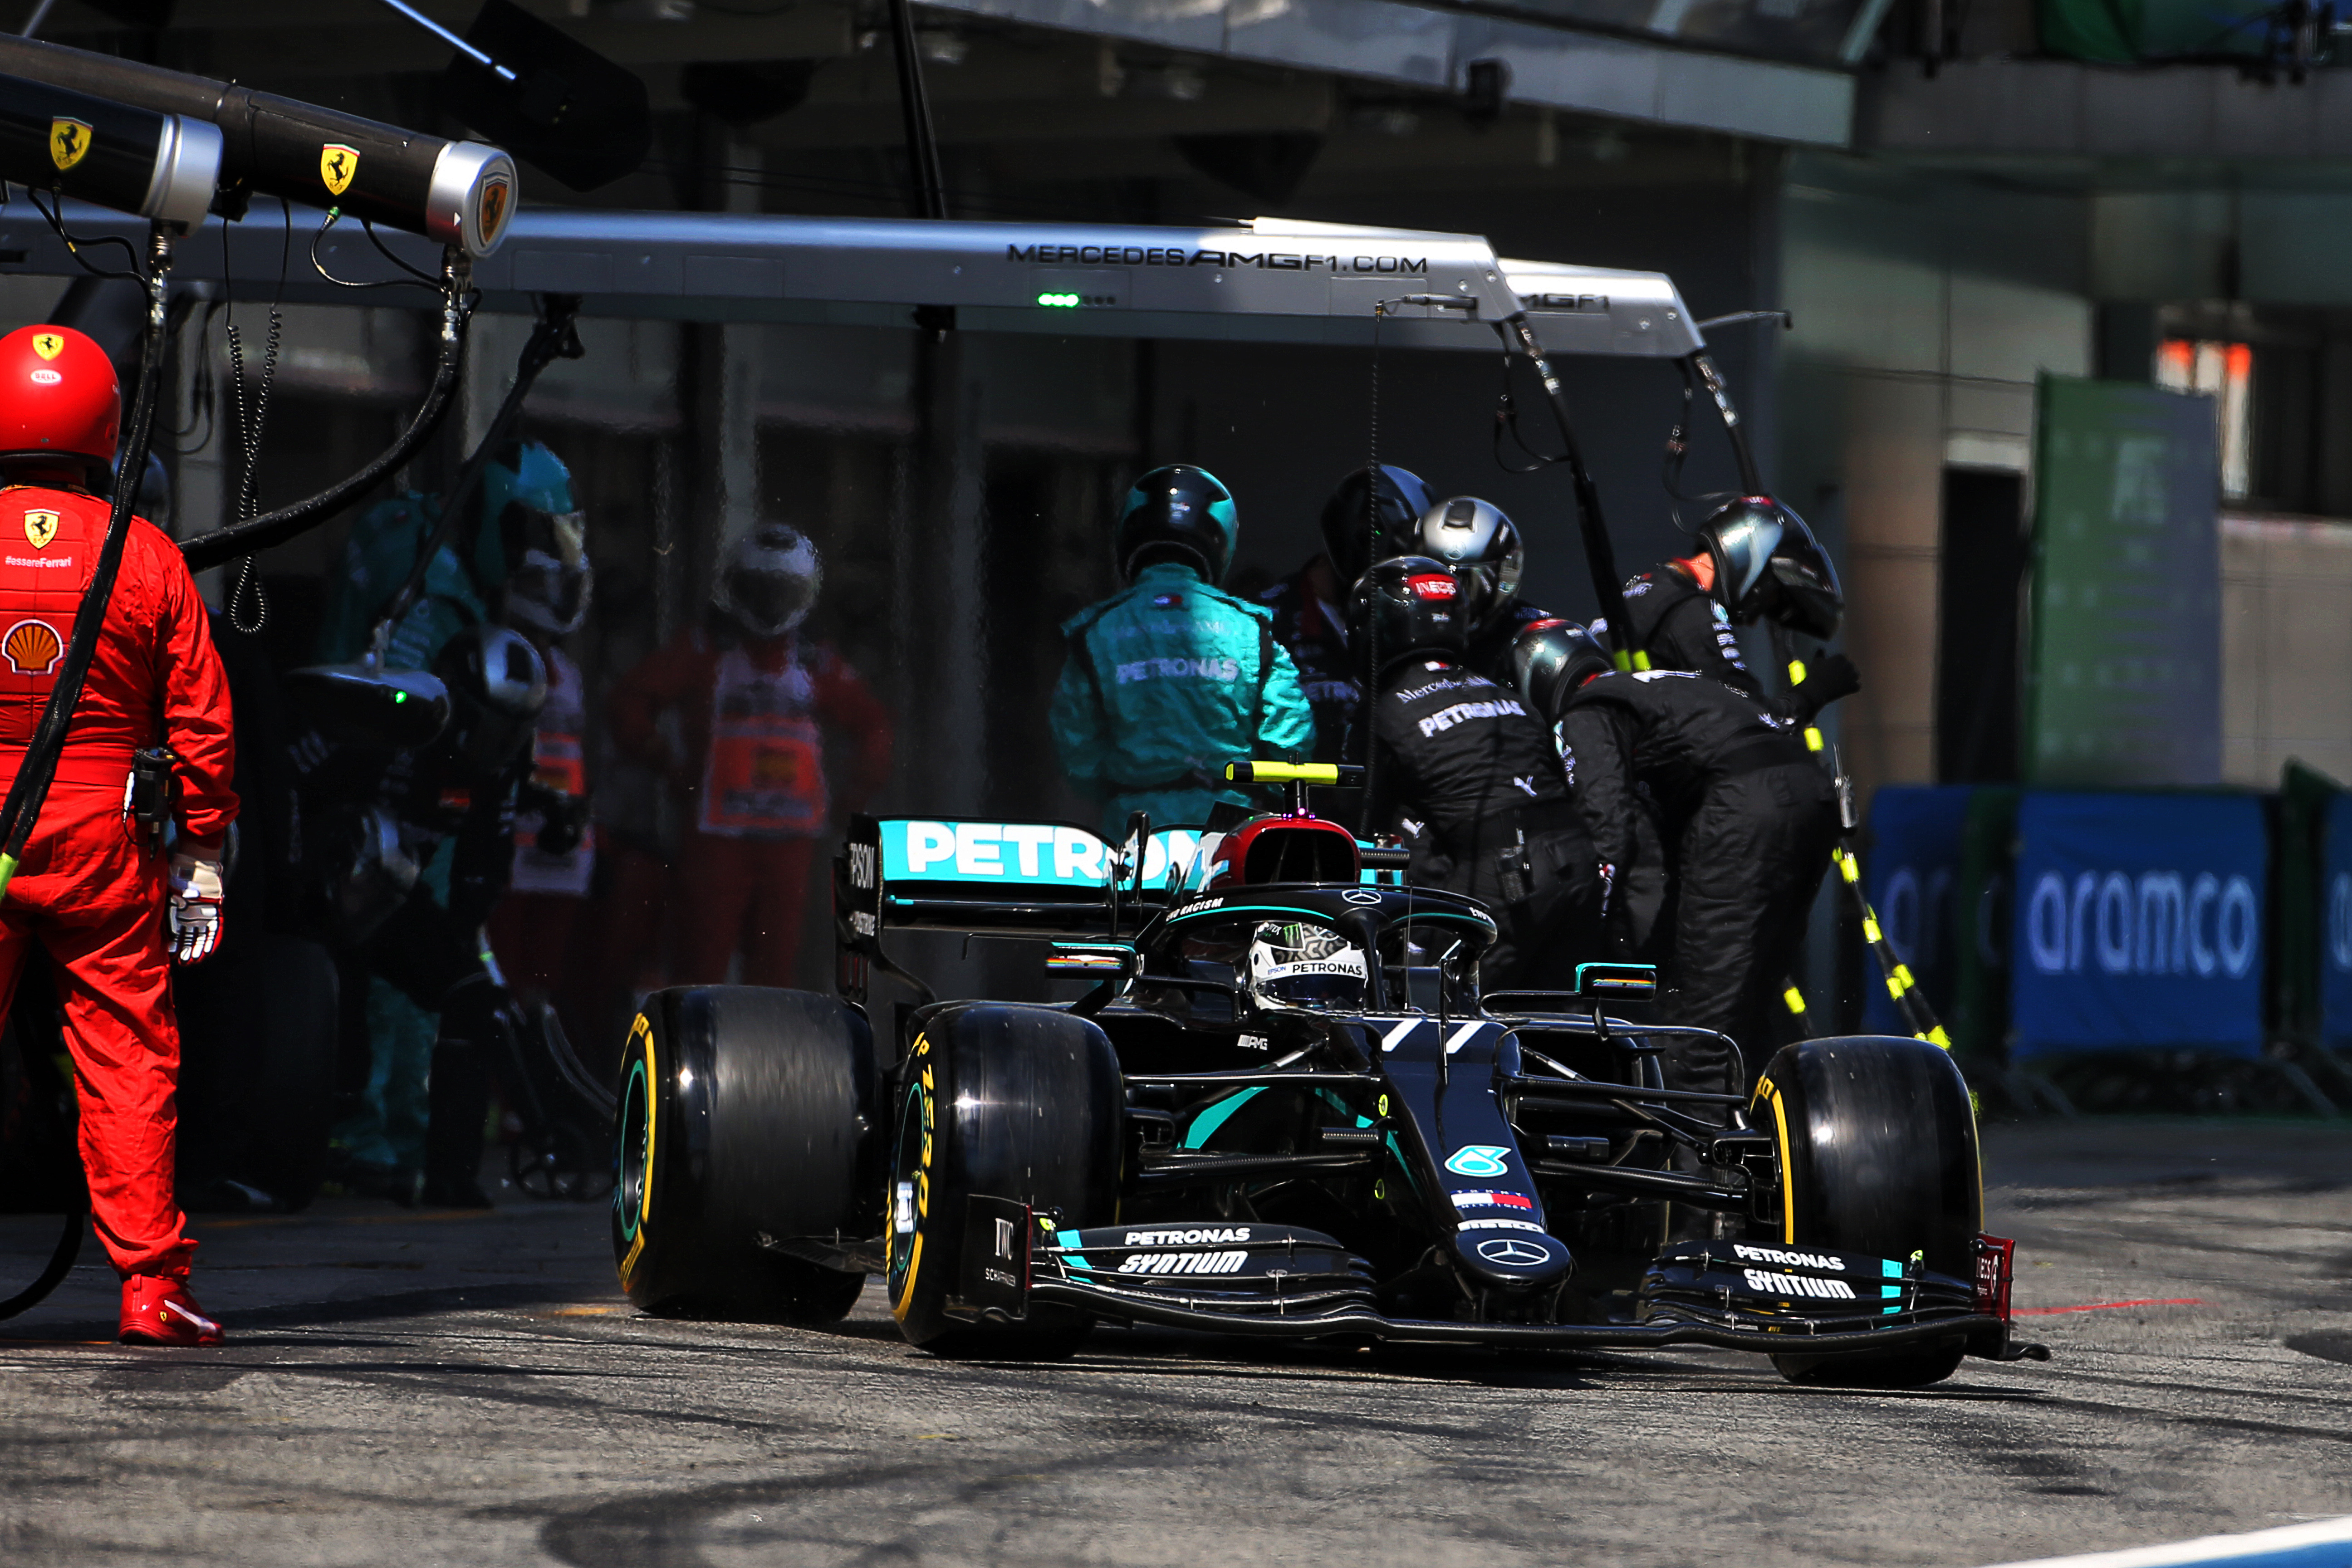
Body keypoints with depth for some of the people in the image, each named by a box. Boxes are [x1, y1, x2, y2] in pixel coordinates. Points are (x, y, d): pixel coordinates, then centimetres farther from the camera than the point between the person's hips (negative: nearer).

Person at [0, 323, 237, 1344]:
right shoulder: (148, 559, -1)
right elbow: (202, 728, 1)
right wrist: (200, 857, 8)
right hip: (103, 839, 0)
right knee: (127, 1059, 4)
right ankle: (150, 1286, 1)